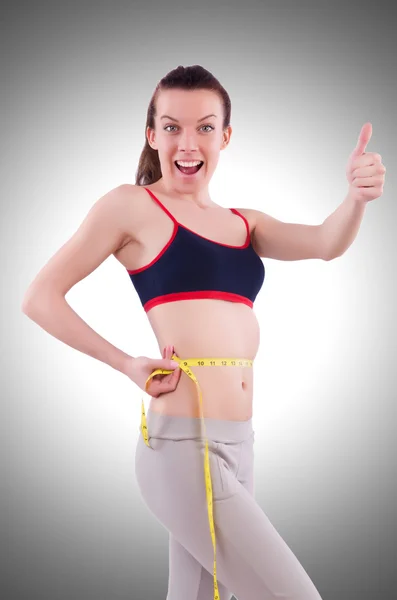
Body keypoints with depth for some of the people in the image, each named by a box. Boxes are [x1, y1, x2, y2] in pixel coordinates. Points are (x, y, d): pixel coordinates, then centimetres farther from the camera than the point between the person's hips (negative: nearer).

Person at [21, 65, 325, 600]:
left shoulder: (244, 223, 16)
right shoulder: (131, 206, 0)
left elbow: (323, 243, 0)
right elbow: (41, 298, 0)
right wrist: (126, 364, -6)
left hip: (238, 447, 7)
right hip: (185, 446, -7)